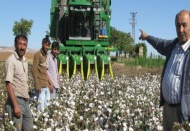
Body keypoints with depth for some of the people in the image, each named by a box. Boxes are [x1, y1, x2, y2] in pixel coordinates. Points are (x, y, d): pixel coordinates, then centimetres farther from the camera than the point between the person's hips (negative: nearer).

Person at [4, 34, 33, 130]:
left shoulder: (25, 61, 11)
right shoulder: (11, 60, -13)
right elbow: (8, 84, -18)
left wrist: (27, 98, 14)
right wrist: (15, 105, -21)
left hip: (25, 101, 8)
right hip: (16, 100, -8)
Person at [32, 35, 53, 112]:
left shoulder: (45, 55, 16)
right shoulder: (38, 54, -8)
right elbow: (34, 70, -14)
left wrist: (50, 83, 15)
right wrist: (37, 86, -19)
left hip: (46, 86, 9)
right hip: (41, 86, -9)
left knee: (47, 106, 9)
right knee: (41, 108, -10)